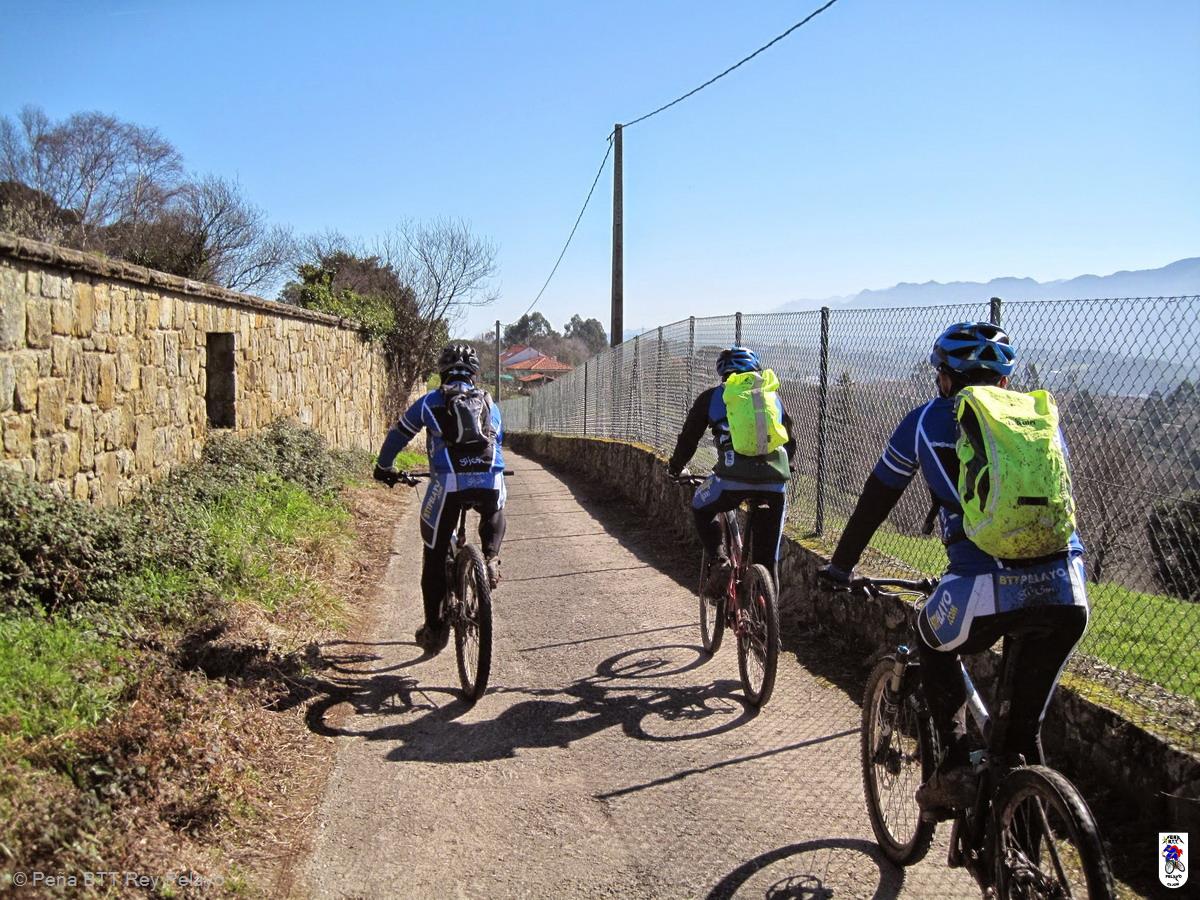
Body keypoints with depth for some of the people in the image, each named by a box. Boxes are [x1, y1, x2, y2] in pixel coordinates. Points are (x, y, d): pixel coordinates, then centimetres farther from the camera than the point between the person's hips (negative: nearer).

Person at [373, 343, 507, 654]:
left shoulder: (431, 401, 16)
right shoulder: (489, 403, 22)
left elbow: (398, 434, 26)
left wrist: (383, 468, 43)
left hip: (447, 484, -2)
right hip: (489, 483, 2)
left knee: (435, 556, 12)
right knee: (494, 512, 38)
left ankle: (434, 628, 15)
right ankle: (491, 558, 13)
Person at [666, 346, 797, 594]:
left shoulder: (712, 397, 18)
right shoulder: (772, 397, 25)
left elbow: (688, 437, 24)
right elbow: (790, 442, 31)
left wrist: (676, 468, 40)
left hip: (733, 478, -2)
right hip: (775, 482, 3)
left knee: (701, 510, 28)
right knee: (767, 559, 17)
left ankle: (719, 560, 7)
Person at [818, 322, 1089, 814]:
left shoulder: (927, 421, 16)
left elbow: (875, 499, 24)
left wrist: (840, 566, 37)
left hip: (985, 588, -3)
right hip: (1065, 590, 3)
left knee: (934, 648, 28)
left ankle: (955, 765, 16)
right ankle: (1023, 763, 29)